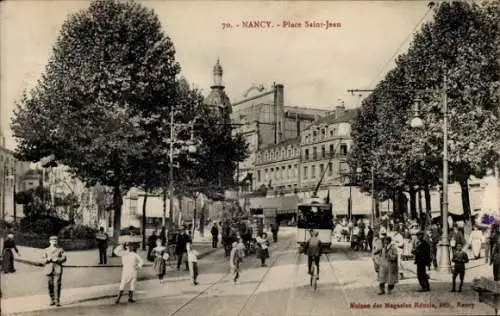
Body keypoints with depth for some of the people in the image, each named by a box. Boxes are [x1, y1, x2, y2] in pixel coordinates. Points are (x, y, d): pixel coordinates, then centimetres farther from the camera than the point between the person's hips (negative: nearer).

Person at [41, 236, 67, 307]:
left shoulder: (60, 249, 9)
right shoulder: (46, 250, 10)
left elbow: (64, 258, 2)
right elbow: (43, 261, 6)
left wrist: (57, 259, -14)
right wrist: (48, 259, -15)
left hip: (58, 270, -1)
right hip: (49, 270, 1)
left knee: (57, 285, -8)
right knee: (50, 285, 2)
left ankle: (57, 301, -7)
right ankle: (52, 300, 14)